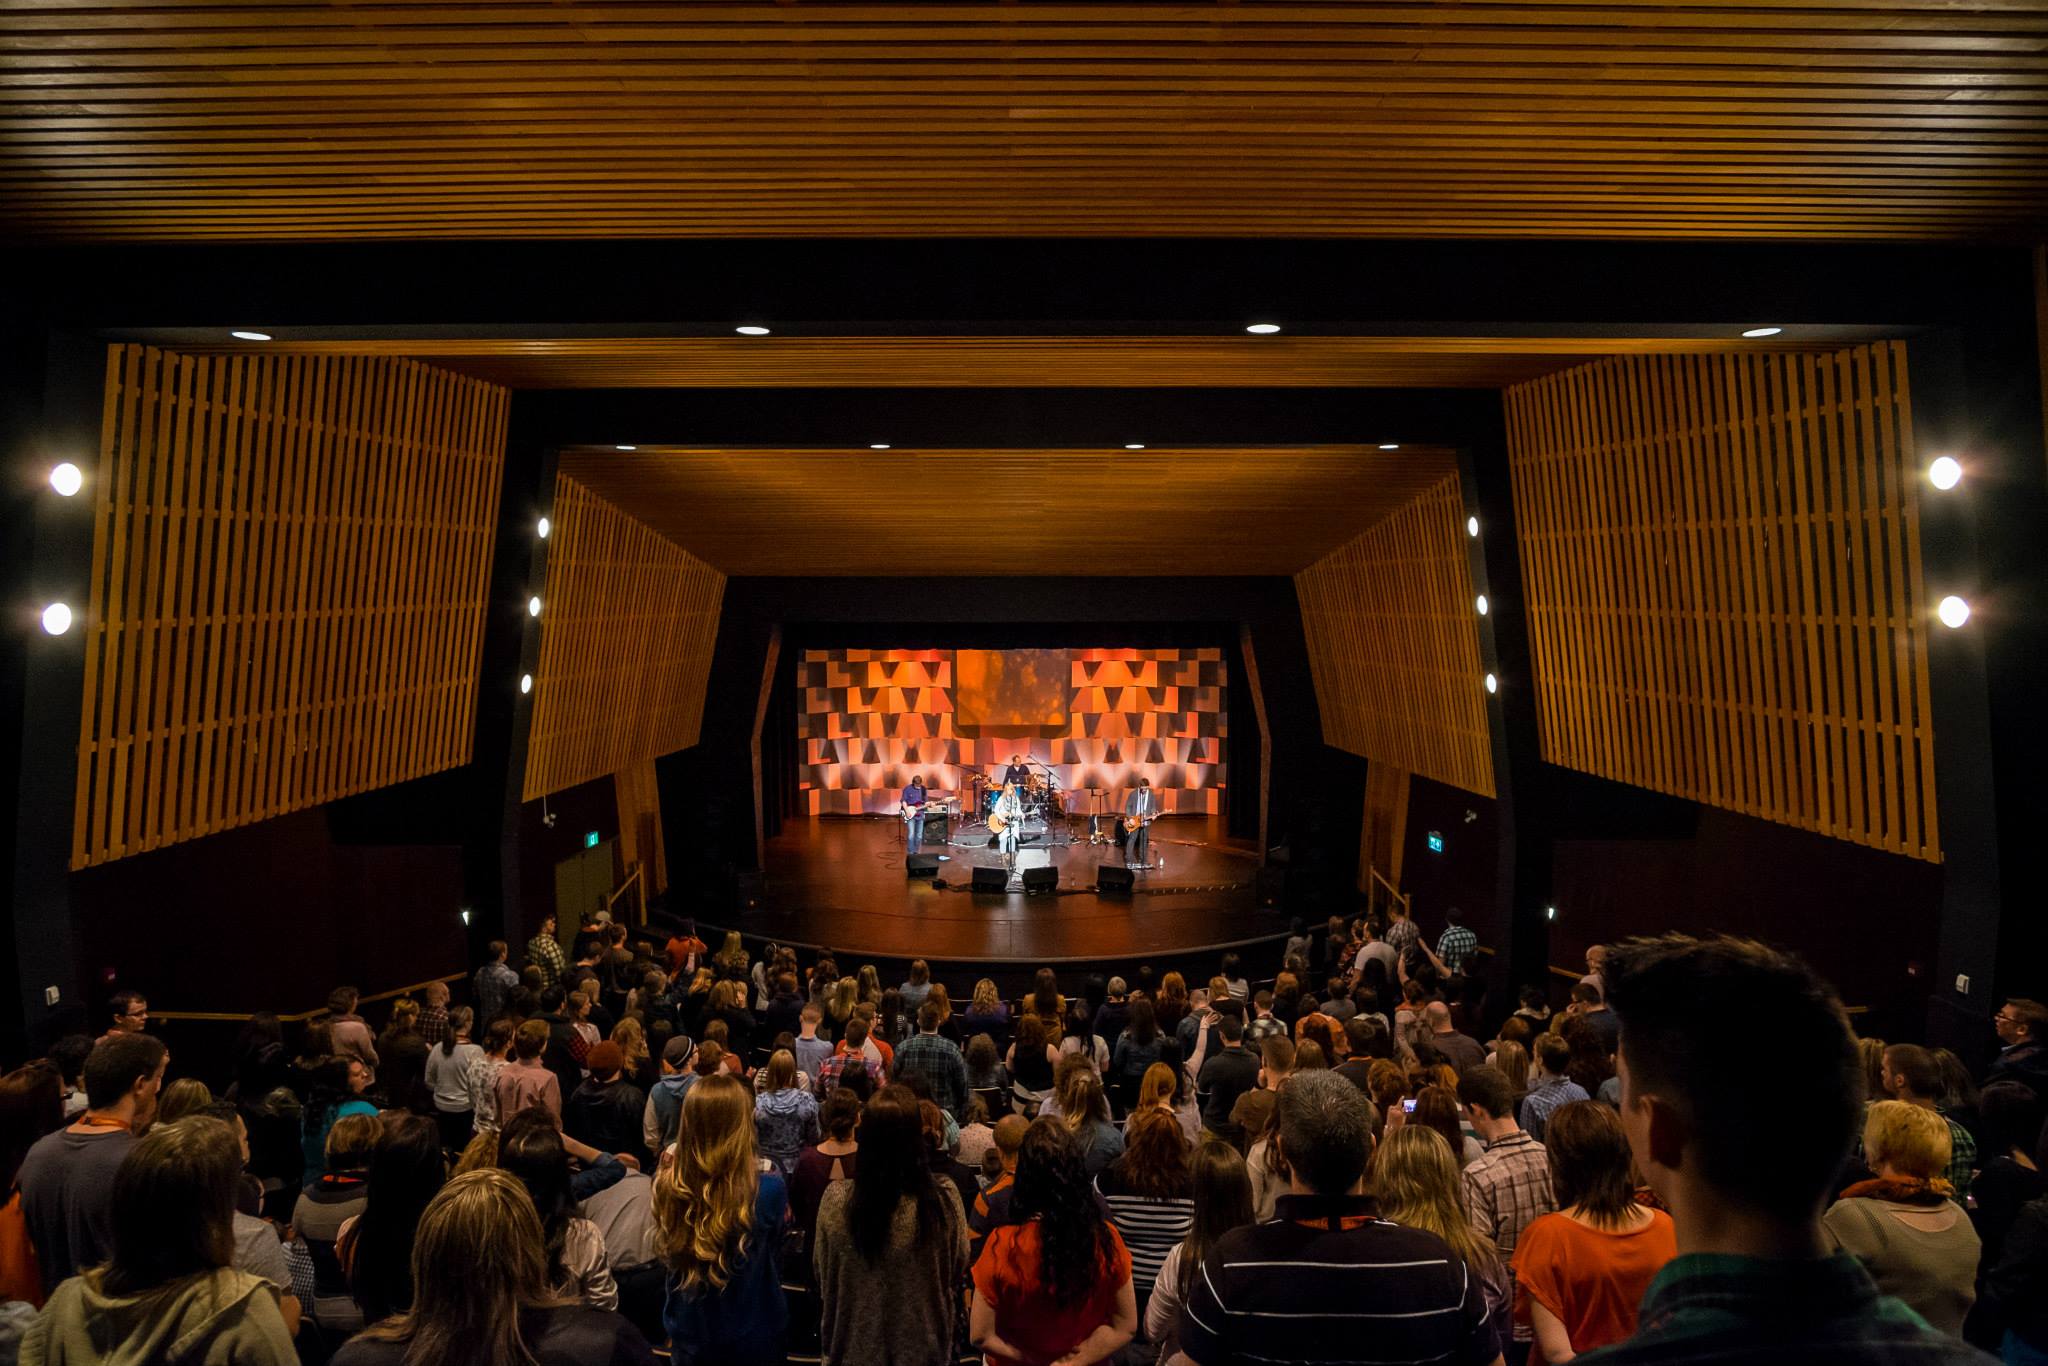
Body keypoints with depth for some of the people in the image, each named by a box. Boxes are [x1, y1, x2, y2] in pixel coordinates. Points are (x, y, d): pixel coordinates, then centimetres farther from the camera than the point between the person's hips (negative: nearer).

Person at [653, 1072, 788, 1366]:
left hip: (688, 1333, 2)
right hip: (753, 1335, -2)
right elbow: (773, 1246, -6)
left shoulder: (666, 1186, -19)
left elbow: (672, 1256, 1)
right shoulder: (768, 1189, -28)